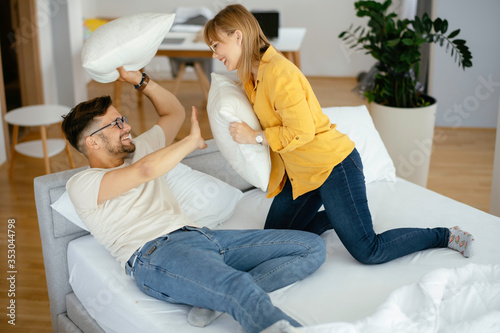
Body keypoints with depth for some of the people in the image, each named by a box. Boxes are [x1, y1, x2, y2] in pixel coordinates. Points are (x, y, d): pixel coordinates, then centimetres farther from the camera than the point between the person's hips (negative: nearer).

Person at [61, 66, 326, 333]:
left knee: (313, 247, -7)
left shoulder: (138, 150, 31)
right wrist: (192, 140, 0)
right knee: (241, 290, -39)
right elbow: (147, 170, -14)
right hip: (155, 253, -8)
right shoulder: (81, 184, 6)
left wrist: (139, 79, 31)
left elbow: (175, 112, 42)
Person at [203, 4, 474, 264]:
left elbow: (301, 131, -23)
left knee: (369, 252, -9)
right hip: (300, 174, 10)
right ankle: (337, 216, 24)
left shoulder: (278, 71, -21)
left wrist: (255, 137, -14)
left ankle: (445, 236, 9)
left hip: (333, 165, -10)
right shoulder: (251, 78, 10)